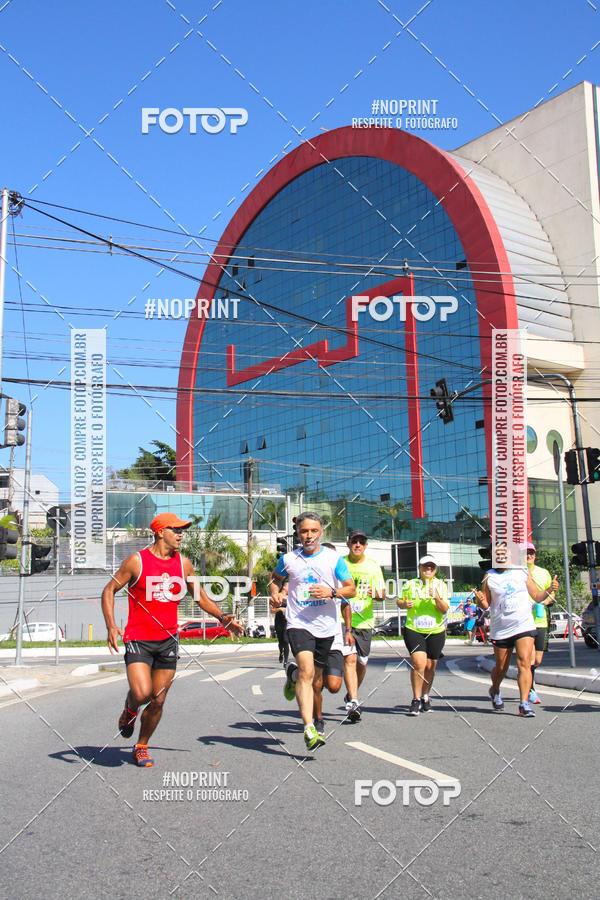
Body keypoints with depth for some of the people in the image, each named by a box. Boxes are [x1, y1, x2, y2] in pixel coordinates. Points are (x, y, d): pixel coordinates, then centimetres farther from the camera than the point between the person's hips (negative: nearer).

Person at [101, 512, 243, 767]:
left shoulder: (183, 563, 6)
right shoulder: (137, 561, -7)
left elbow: (199, 596, 20)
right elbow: (109, 590, 0)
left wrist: (222, 617, 7)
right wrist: (111, 626, -12)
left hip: (168, 640, 4)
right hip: (138, 639, -4)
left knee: (158, 701, 6)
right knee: (142, 693, -19)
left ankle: (141, 747, 28)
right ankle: (129, 709, 18)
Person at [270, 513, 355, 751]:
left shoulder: (333, 558, -1)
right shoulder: (288, 559, 3)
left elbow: (351, 588, 1)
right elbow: (276, 577, 22)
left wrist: (332, 592, -17)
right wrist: (275, 594, 2)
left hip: (326, 626, 2)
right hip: (298, 624, -2)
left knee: (315, 676, 15)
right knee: (307, 671, -22)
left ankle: (293, 678, 51)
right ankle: (309, 729, -23)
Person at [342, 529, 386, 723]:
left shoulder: (373, 566, 6)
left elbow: (382, 594, 5)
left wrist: (375, 594, -16)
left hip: (365, 621, 2)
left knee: (362, 662, 8)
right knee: (349, 658, -17)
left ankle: (351, 695, 33)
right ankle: (353, 702, -20)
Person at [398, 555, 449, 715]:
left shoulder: (441, 585, 3)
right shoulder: (410, 585, 2)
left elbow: (445, 610, -3)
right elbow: (399, 601, 12)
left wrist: (437, 597, -21)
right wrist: (405, 604, -10)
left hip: (436, 632, 2)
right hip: (413, 630, -2)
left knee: (430, 667, 9)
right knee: (418, 662, -17)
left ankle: (425, 698, 30)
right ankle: (416, 700, -6)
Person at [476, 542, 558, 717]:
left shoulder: (523, 572, 6)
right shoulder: (489, 577, 3)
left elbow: (537, 597, 11)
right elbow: (486, 606, 4)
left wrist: (549, 590, -7)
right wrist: (481, 601, -18)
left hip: (524, 625, 0)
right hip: (500, 629, 0)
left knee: (524, 663, -14)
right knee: (501, 668, 10)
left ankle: (524, 704, -13)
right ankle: (495, 692, 39)